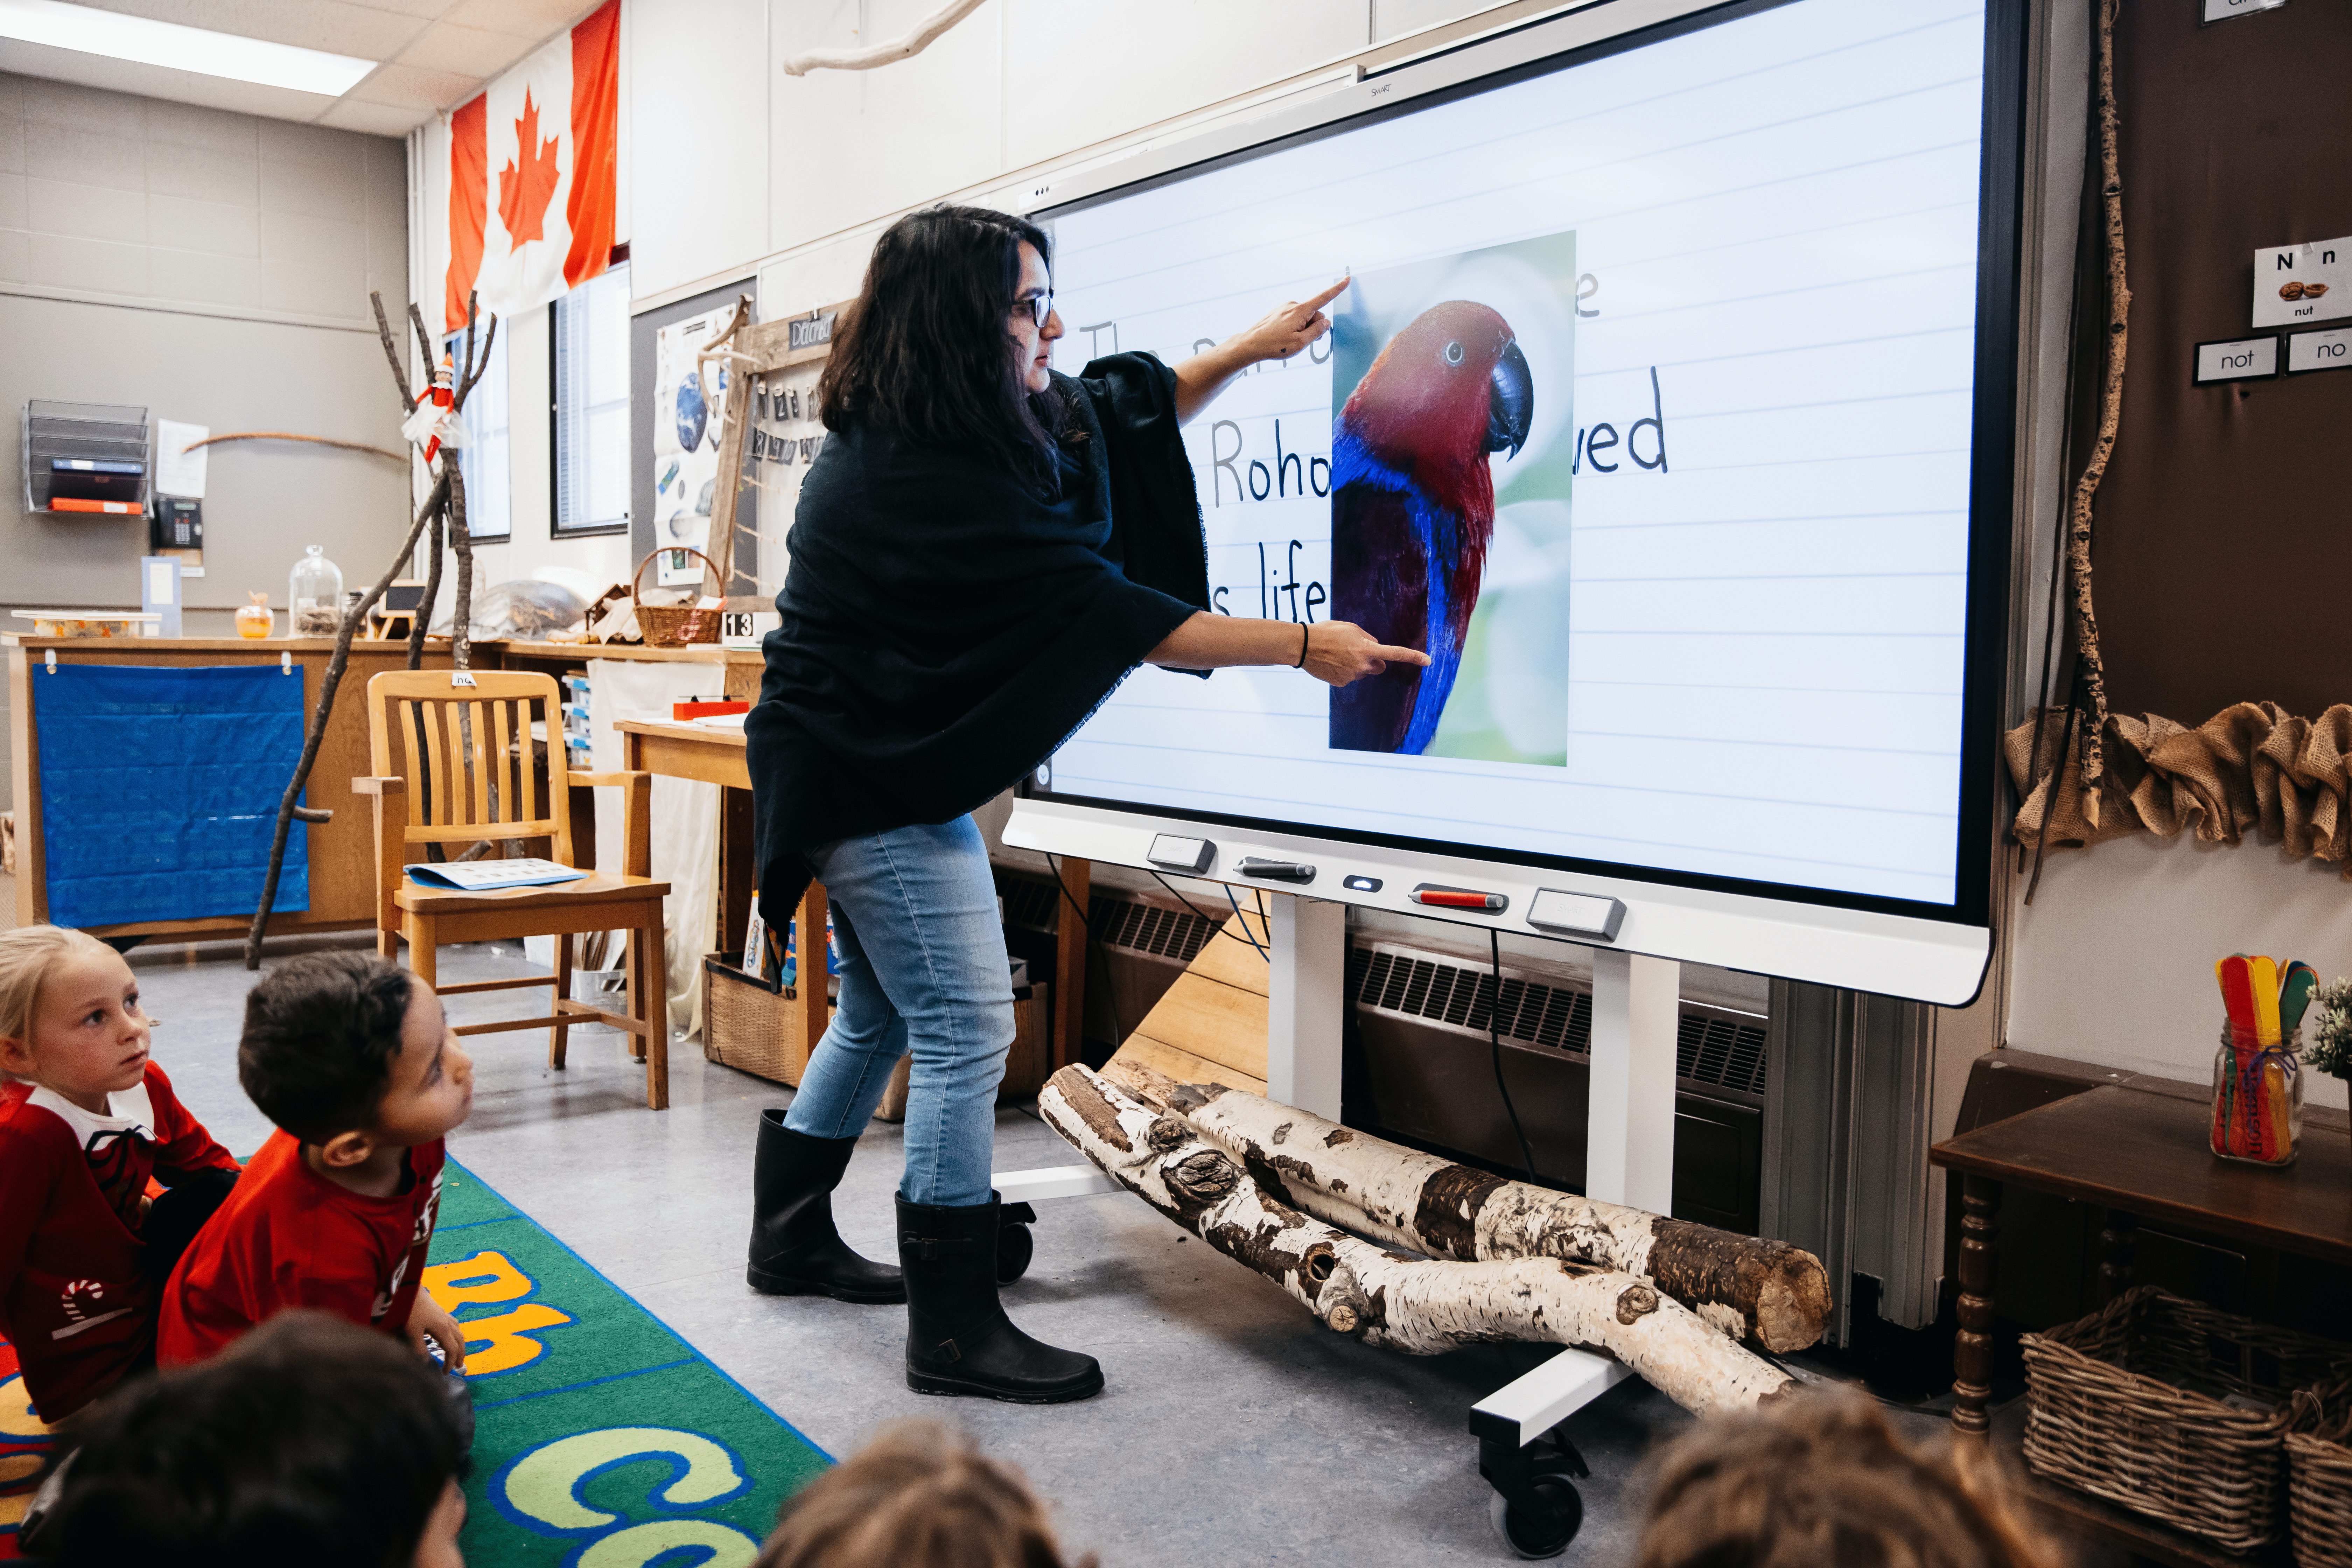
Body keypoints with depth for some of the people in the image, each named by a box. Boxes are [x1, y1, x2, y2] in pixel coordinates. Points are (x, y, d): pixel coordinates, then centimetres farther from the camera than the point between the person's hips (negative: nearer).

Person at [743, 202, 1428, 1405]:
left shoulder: (939, 430, 4)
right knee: (965, 1034, -6)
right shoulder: (921, 481, -26)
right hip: (880, 781, -11)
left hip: (873, 765, 11)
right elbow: (1102, 610, -27)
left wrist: (1249, 351, 12)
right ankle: (953, 1330, 6)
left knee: (881, 1012, 21)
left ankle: (791, 1238, 38)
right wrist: (1304, 647, -21)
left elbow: (1119, 419, 18)